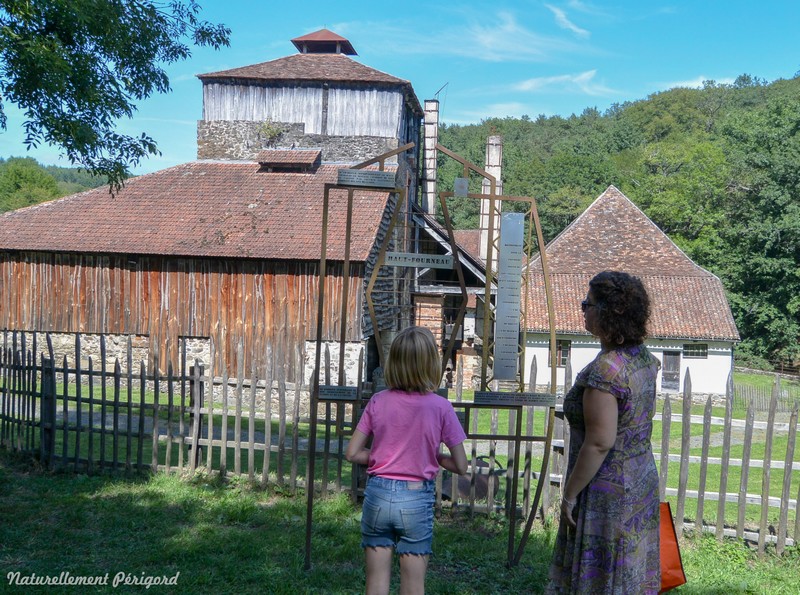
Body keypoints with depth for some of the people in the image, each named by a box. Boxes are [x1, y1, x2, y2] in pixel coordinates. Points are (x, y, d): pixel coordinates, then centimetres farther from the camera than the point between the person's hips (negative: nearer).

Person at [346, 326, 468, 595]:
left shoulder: (378, 402, -4)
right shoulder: (440, 407, -10)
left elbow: (353, 453, -1)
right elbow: (461, 466, -5)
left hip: (378, 496, 2)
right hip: (416, 501, -2)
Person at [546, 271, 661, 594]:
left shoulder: (605, 370, -25)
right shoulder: (644, 359, 1)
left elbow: (599, 443, -26)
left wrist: (570, 494, -16)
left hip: (608, 494, -9)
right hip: (642, 484, 9)